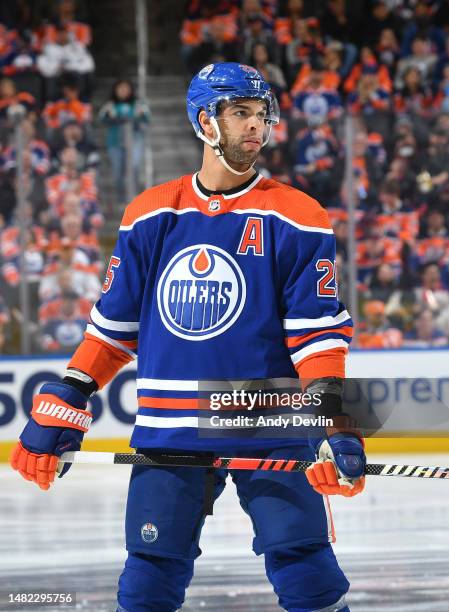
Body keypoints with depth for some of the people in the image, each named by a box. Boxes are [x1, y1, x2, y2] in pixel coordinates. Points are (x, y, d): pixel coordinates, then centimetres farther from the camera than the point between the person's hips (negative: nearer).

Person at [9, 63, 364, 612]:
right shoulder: (149, 216, 8)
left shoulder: (295, 218, -1)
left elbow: (319, 331, -4)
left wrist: (333, 421, -15)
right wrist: (60, 407, 8)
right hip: (168, 433, 3)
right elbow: (113, 324, 13)